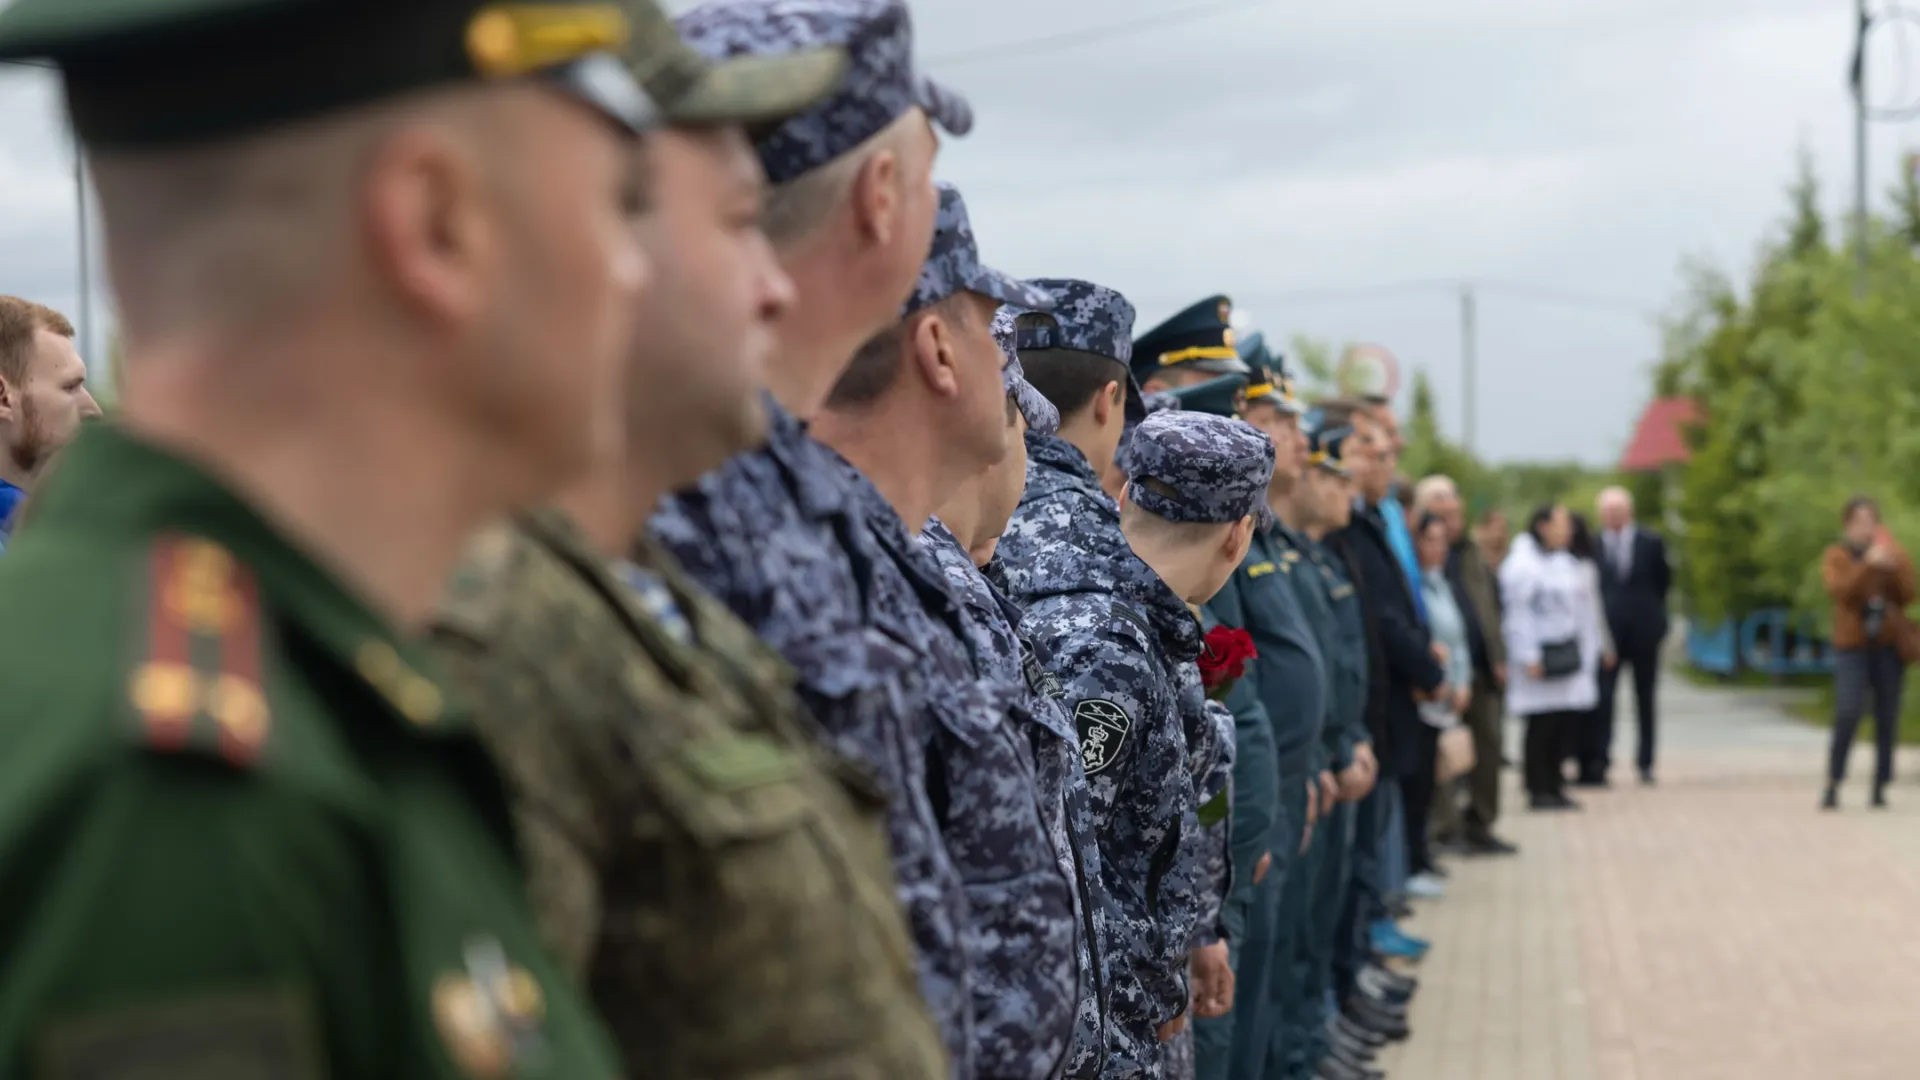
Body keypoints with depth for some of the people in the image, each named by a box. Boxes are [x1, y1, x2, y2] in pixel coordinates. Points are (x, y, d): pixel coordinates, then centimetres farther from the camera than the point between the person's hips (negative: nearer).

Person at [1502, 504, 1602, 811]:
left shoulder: (1564, 563, 17)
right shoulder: (1522, 565, -11)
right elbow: (1519, 614, -15)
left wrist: (1586, 650, 14)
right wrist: (1529, 658, -19)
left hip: (1567, 656, 8)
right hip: (1541, 656, -8)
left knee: (1564, 723, 7)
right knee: (1542, 726, -4)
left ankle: (1554, 785, 16)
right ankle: (1539, 790, 3)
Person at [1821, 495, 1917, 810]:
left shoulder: (1894, 554, 11)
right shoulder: (1835, 556, 5)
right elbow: (1840, 592, -13)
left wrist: (1894, 567, -15)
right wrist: (1867, 565, -22)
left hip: (1889, 645, 2)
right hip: (1853, 644, -2)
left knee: (1887, 719, -1)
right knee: (1848, 713, -16)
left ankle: (1880, 788, 5)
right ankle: (1833, 785, -10)